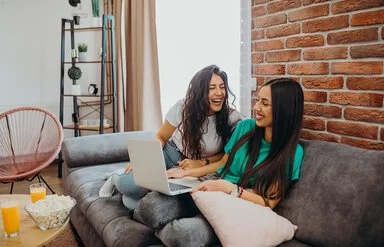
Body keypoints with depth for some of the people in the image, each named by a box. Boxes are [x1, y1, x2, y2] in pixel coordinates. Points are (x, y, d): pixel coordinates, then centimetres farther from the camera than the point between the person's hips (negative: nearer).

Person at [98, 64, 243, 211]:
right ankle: (117, 178, 11)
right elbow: (161, 137, 0)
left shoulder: (232, 119, -18)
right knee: (129, 186, -27)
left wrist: (201, 163, -20)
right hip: (170, 154, 1)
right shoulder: (183, 107, -12)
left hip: (194, 169, -1)